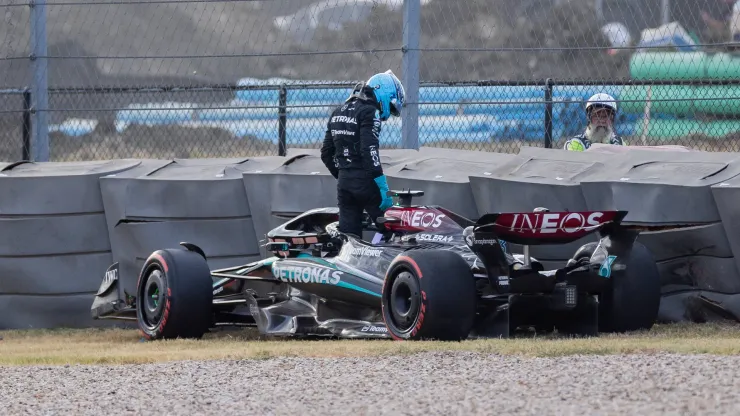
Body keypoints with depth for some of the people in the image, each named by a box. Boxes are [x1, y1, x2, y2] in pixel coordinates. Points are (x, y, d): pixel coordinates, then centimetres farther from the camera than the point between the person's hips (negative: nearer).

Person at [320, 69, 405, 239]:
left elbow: (326, 153, 20)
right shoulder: (369, 112, -8)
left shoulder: (338, 112, 18)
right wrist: (383, 187, -21)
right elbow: (370, 151, -19)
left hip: (344, 181, 8)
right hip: (365, 180, -8)